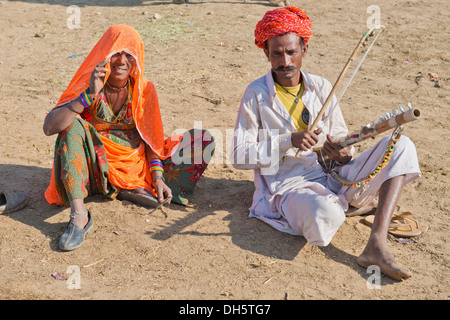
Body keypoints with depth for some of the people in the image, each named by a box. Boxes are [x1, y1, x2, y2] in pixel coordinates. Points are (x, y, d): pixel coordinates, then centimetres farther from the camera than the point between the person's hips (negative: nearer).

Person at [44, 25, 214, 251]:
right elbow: (49, 127, -22)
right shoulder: (86, 85, -10)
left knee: (204, 140, -7)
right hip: (94, 171, -2)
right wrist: (90, 95, -31)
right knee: (72, 124, -30)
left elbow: (151, 139, 2)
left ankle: (138, 189, -16)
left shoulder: (144, 90, -2)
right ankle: (79, 214, -37)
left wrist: (158, 178, -11)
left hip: (135, 170, 3)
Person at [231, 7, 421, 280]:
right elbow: (239, 156, -6)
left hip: (332, 176, 5)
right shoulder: (256, 94, -2)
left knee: (401, 146, -13)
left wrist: (344, 154, -10)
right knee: (325, 216, -40)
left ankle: (377, 244, -24)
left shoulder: (321, 87, 10)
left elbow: (341, 138, 15)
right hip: (288, 186, -5)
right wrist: (289, 141, -18)